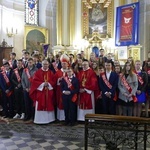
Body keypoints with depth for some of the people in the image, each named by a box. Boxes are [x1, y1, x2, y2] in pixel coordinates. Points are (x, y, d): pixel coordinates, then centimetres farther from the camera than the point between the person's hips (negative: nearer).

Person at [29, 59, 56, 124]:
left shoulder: (51, 73, 8)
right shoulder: (38, 72, 0)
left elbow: (54, 81, 4)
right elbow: (34, 81, -7)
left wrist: (48, 84, -14)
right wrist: (42, 84, -16)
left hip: (49, 92, 3)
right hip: (40, 91, -2)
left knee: (49, 105, 6)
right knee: (40, 106, -2)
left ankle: (48, 119, 17)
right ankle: (40, 119, 7)